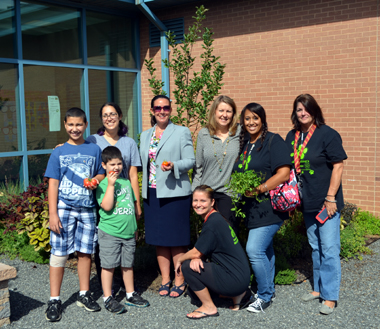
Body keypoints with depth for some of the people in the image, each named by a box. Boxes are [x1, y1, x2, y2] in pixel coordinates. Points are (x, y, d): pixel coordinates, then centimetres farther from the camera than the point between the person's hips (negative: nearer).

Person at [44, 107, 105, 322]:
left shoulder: (94, 149, 7)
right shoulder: (59, 153, 3)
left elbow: (101, 174, 14)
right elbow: (53, 184, 0)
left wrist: (95, 181, -10)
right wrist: (53, 214, -7)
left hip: (87, 209, 2)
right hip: (64, 208, -2)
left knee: (85, 252, 10)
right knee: (59, 253, -1)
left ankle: (84, 294, 24)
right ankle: (54, 300, 9)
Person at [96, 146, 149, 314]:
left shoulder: (126, 182, 12)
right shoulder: (103, 184, -7)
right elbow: (106, 206, -21)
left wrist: (134, 225, 21)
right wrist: (111, 184, -21)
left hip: (128, 231, 6)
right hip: (110, 232, -5)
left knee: (128, 264, 14)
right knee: (109, 265, 1)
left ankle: (130, 294, 26)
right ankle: (108, 298, 12)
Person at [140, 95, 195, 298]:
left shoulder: (181, 132, 0)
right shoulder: (145, 136, 16)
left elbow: (190, 161, -6)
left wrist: (174, 165, -23)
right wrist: (142, 193, 15)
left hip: (175, 193, -5)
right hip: (152, 194, 5)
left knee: (176, 239, -1)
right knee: (159, 239, 9)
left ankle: (180, 281, 11)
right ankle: (165, 280, 20)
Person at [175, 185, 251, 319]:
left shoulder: (212, 223, -19)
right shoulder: (216, 218, 11)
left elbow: (196, 253, -14)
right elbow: (201, 250, 13)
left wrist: (179, 260, 5)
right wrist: (196, 258, -10)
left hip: (234, 280, -10)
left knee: (187, 266, -11)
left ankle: (209, 308, 3)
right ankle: (239, 294, 19)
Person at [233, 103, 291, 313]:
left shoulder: (273, 141, -8)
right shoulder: (243, 144, 13)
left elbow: (283, 173, -17)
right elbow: (239, 175, 23)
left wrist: (259, 189, -22)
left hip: (269, 207, -7)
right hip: (252, 208, 7)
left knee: (255, 249, -13)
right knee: (265, 249, 16)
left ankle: (264, 296, 4)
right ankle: (268, 291, 28)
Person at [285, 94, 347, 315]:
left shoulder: (327, 134, -11)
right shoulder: (292, 137, 7)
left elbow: (338, 166, -13)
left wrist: (331, 198, -16)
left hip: (327, 201, -6)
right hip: (307, 203, 6)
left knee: (329, 248, -2)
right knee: (315, 247, 17)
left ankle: (330, 296, 8)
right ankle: (319, 287, 31)